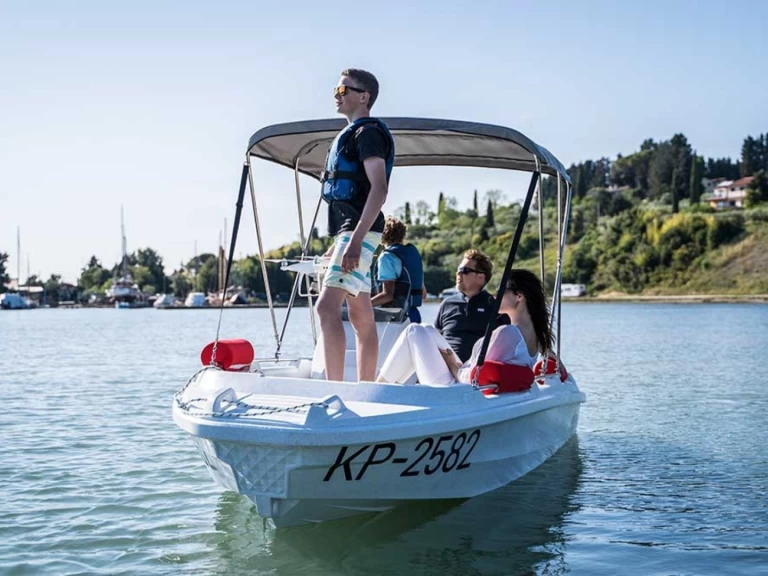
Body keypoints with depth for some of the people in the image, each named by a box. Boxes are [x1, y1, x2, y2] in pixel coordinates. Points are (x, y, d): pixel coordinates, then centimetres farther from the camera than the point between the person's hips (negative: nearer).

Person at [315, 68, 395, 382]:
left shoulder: (368, 132, -8)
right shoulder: (349, 135, 22)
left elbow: (378, 188, -19)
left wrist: (355, 240, -26)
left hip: (359, 231, -10)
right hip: (347, 232, 10)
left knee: (327, 307, -20)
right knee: (361, 317, 9)